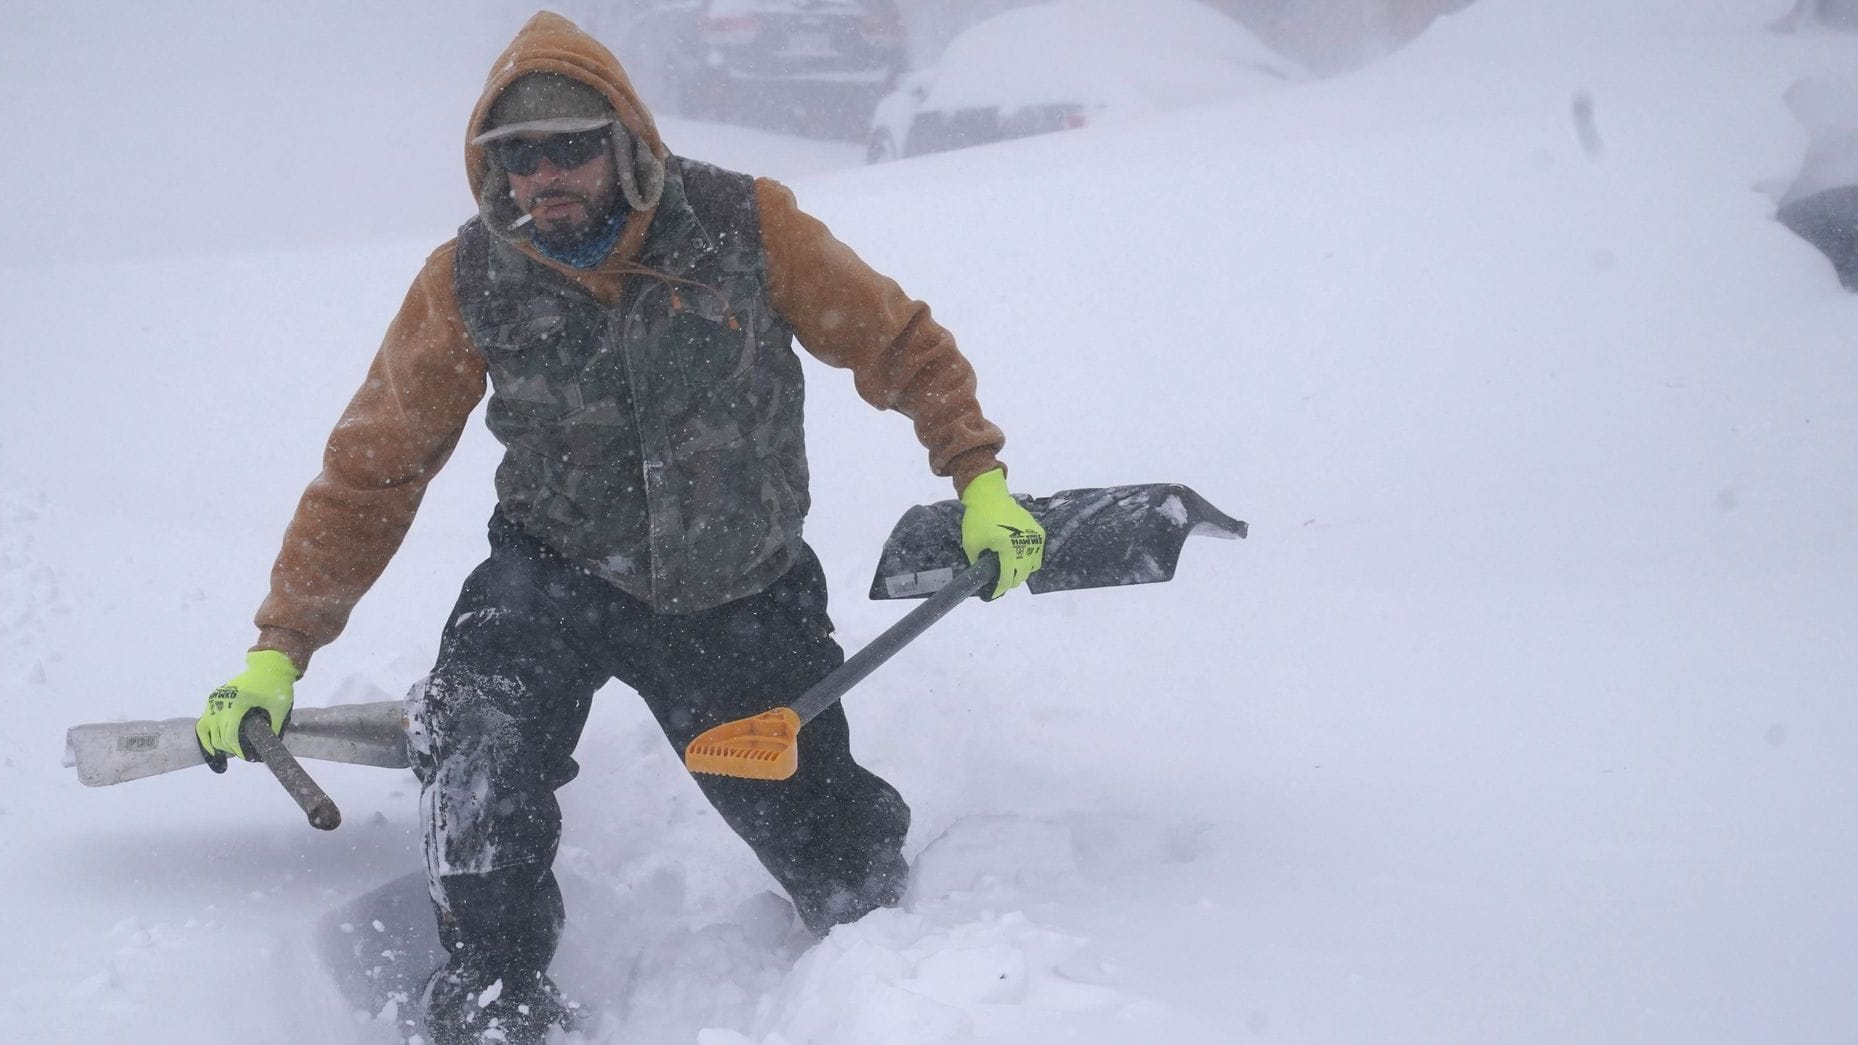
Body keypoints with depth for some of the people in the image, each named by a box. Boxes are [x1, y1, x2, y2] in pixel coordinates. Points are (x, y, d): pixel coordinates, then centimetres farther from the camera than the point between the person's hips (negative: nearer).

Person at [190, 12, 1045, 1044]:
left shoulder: (744, 224, -16)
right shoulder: (471, 284, -12)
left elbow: (896, 340, -2)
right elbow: (373, 467, -4)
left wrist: (978, 475, -5)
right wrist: (282, 647, -4)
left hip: (743, 597, 0)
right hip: (558, 573, 0)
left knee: (831, 850, 5)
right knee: (478, 748, -30)